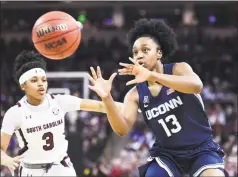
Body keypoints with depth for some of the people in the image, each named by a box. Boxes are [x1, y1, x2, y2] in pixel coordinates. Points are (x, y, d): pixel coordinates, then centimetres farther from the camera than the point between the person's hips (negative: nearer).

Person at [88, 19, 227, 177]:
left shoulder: (179, 69, -9)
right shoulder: (135, 94, -1)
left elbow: (197, 86, -33)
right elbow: (122, 129, -13)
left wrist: (151, 76, -44)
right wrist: (107, 98, -31)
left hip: (201, 148, -3)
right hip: (167, 153, 3)